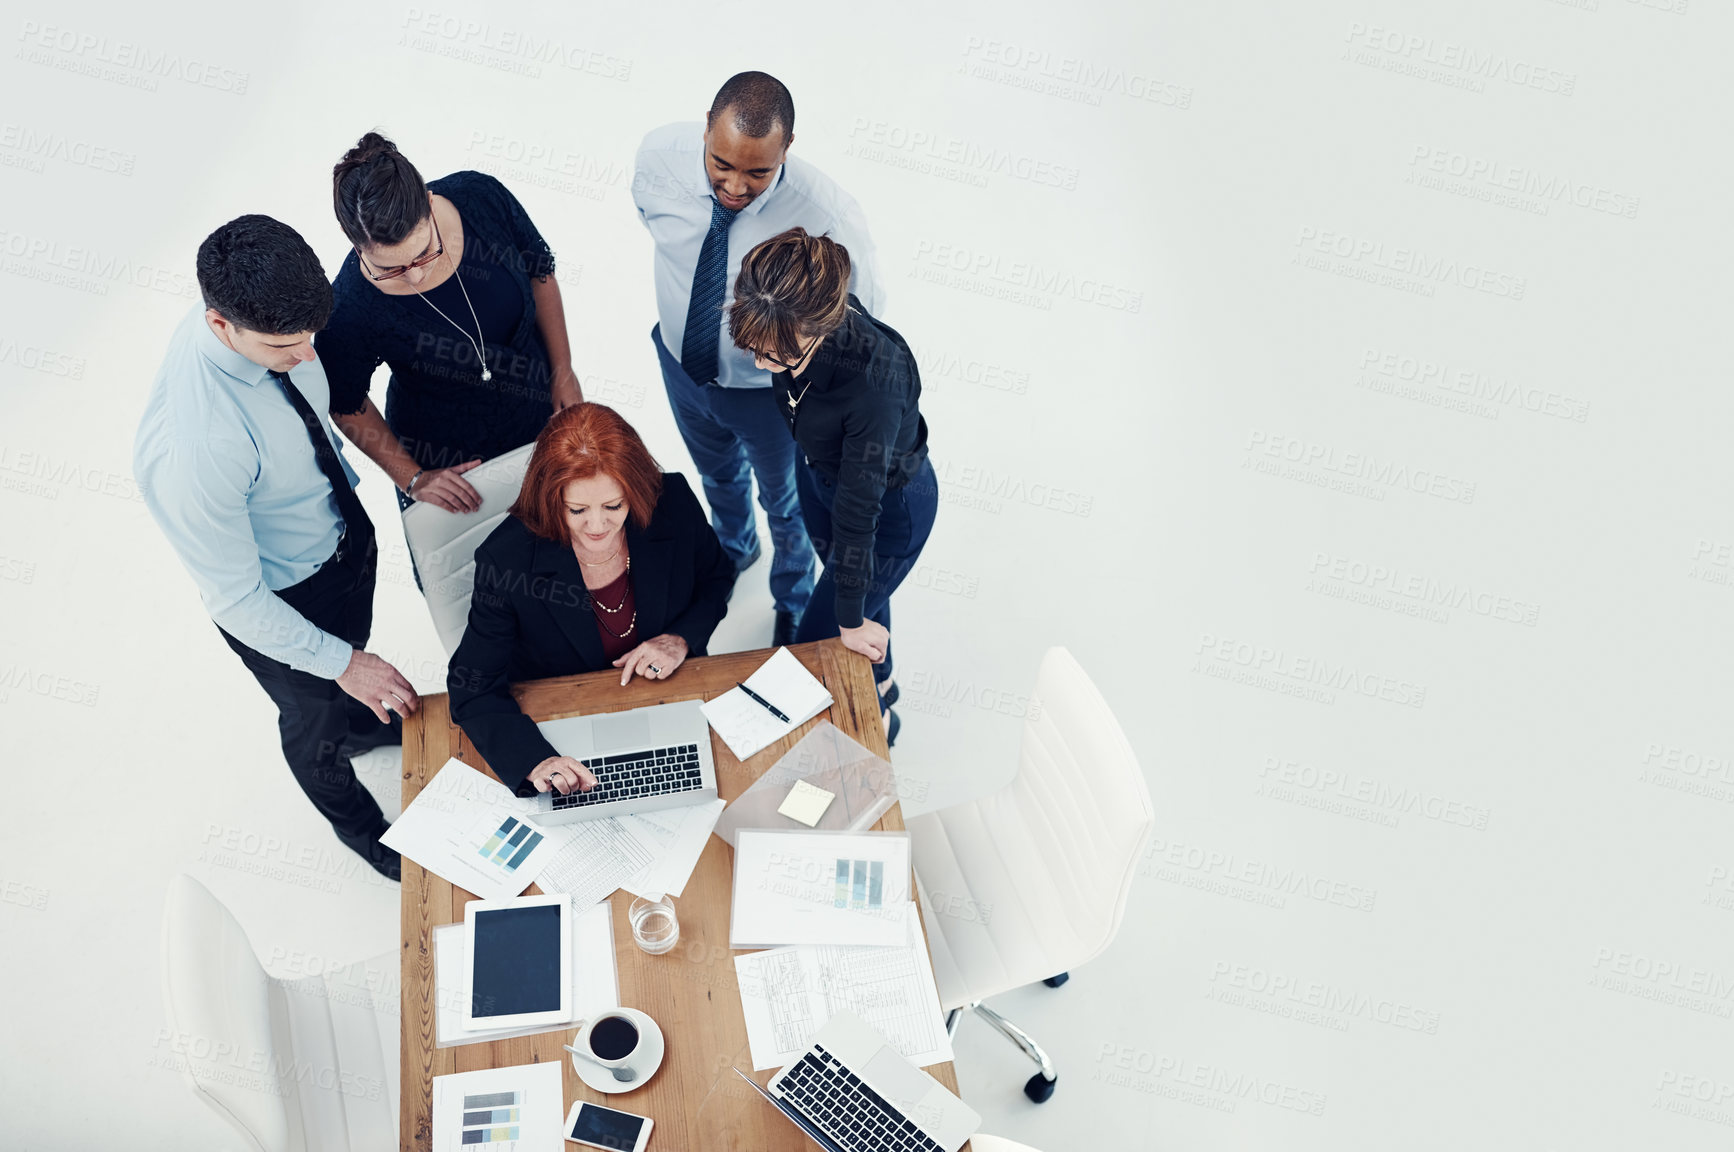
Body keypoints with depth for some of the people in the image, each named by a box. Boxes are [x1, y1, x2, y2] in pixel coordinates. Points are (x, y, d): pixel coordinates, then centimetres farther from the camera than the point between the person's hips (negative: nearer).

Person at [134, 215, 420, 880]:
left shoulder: (266, 320, -20)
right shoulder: (192, 451, -43)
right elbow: (233, 598, -29)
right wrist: (342, 663, -22)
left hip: (345, 531, 6)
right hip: (284, 598, -5)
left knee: (348, 655, 35)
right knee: (317, 715, 25)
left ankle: (367, 724, 70)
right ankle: (357, 824, 56)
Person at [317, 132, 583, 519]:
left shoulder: (483, 198, -27)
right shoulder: (351, 309, -34)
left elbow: (539, 272, -7)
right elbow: (345, 402, -13)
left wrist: (563, 373, -1)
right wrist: (412, 480, -13)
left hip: (541, 415, 4)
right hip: (447, 460, -3)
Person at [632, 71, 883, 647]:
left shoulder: (827, 217, -39)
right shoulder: (660, 153, -27)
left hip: (770, 389, -3)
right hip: (681, 362, 4)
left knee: (785, 502, 27)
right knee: (717, 474, 35)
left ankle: (794, 602, 60)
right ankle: (733, 547, 71)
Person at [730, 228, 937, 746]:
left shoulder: (874, 381, -44)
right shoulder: (795, 322, -26)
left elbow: (858, 511, -33)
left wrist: (852, 618, -20)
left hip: (892, 504, -6)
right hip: (819, 473, 6)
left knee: (818, 644, 9)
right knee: (852, 579, 31)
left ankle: (875, 718, 41)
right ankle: (880, 681, 61)